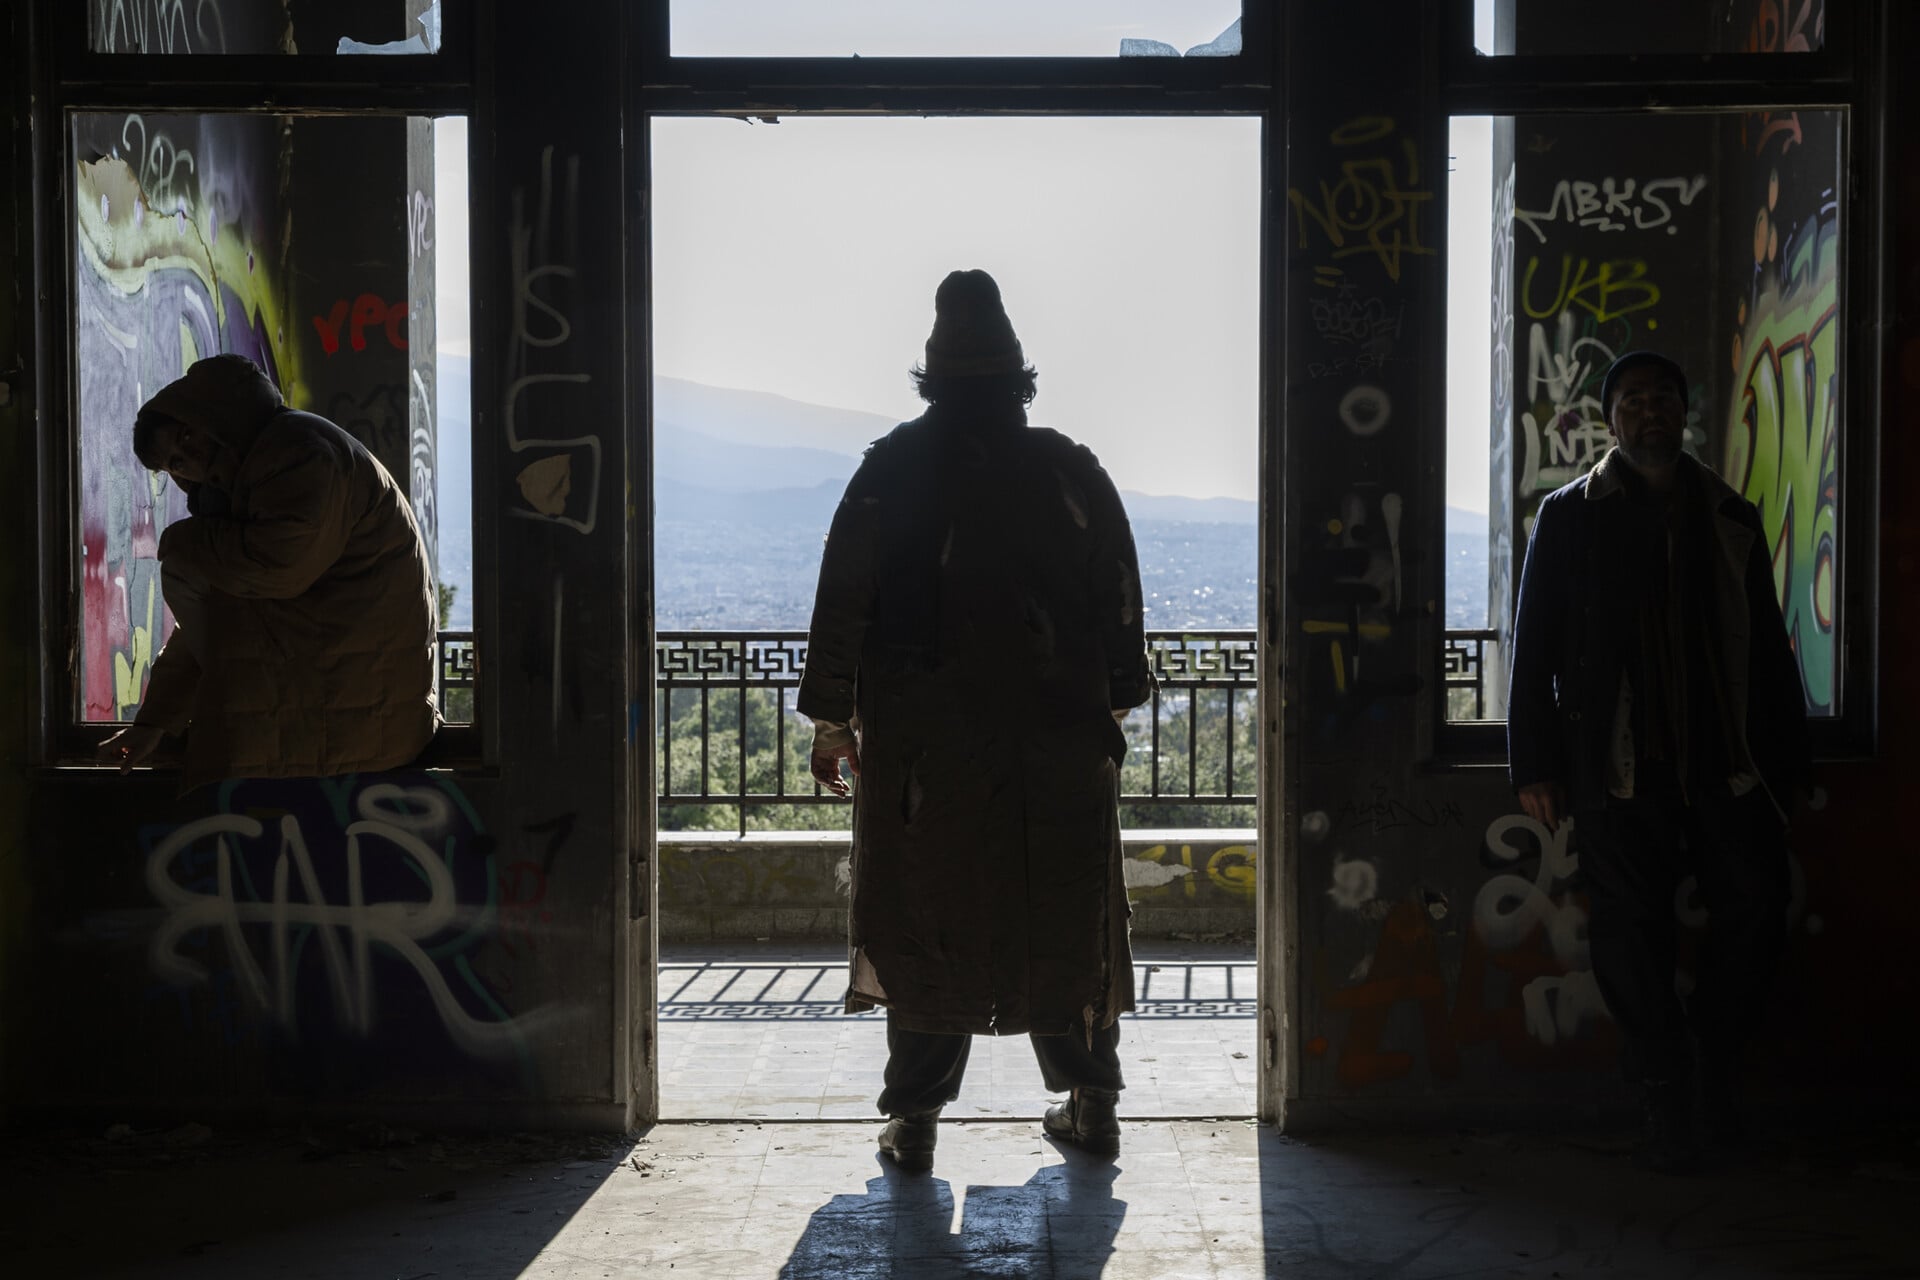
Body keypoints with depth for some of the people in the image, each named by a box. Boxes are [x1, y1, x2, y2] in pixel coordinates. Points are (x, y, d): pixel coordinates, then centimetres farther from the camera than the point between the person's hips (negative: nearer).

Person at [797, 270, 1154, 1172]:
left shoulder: (889, 472, -2)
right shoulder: (1072, 473, 4)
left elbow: (843, 604, -1)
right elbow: (1120, 606, 7)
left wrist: (832, 719, 6)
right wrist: (1113, 707, 18)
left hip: (924, 747, -2)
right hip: (1061, 748, 2)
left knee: (924, 927, 5)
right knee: (1065, 924, 12)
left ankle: (915, 1120, 8)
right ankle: (1090, 1103, 18)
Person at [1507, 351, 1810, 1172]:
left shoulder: (1730, 519, 14)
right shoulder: (1570, 518, 7)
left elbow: (1768, 649, 15)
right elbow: (1534, 646, 4)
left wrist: (1784, 758, 10)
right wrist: (1536, 765, -2)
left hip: (1726, 761, 2)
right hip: (1616, 765, -2)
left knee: (1757, 905, -5)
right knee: (1633, 935, -1)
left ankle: (1714, 1072, 16)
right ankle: (1670, 1104, 11)